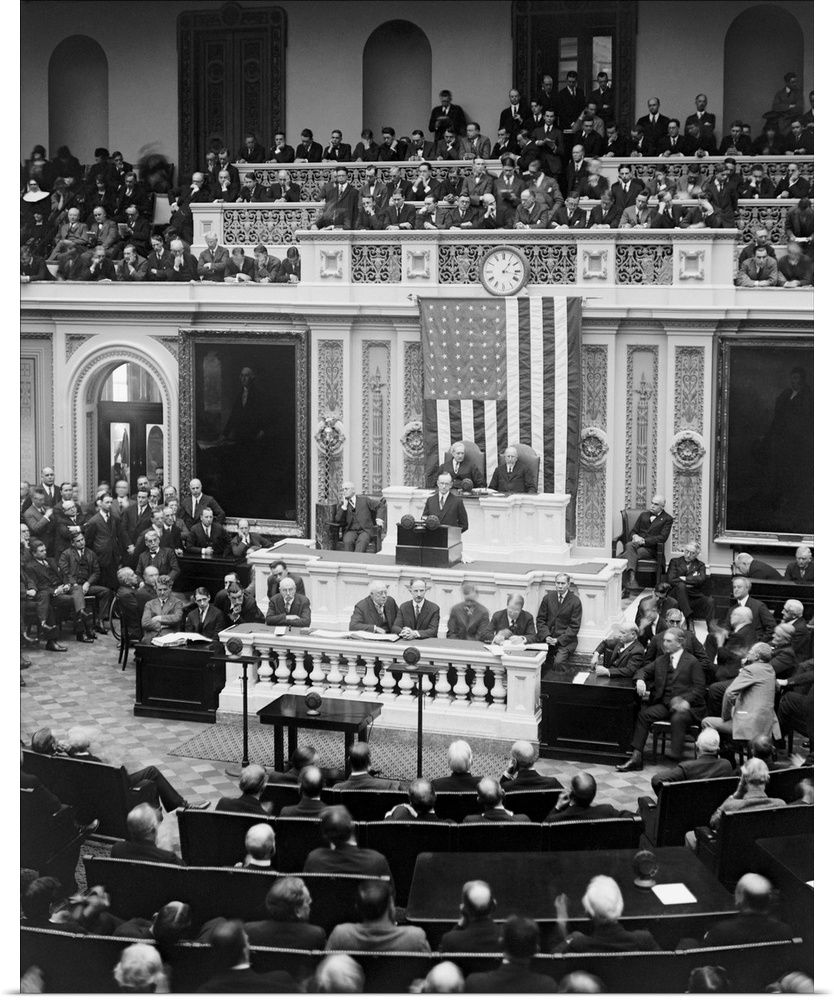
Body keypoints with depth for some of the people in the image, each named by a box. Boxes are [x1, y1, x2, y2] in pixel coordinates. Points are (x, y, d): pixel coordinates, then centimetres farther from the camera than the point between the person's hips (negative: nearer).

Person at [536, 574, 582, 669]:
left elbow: (574, 627, -3)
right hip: (546, 638, 3)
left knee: (558, 662, -30)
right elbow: (540, 619, 8)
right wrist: (546, 636, -9)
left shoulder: (575, 602, -1)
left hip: (565, 640, -3)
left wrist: (558, 640, -13)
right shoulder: (548, 597, 8)